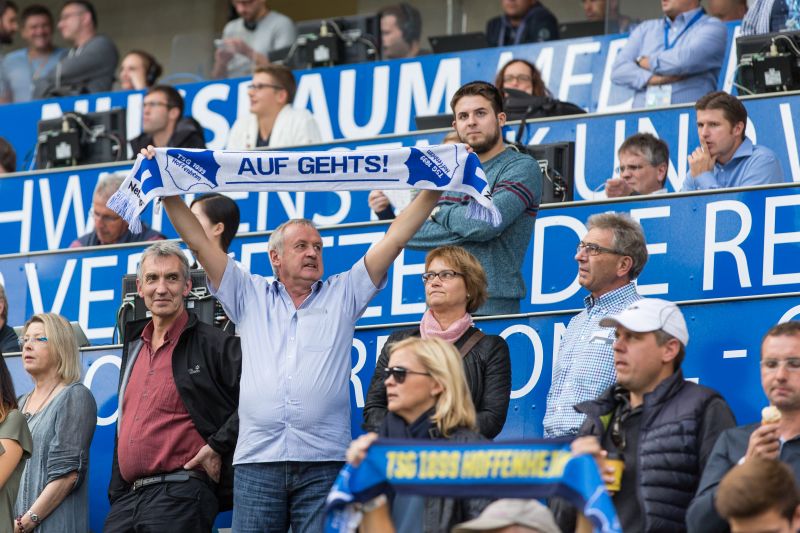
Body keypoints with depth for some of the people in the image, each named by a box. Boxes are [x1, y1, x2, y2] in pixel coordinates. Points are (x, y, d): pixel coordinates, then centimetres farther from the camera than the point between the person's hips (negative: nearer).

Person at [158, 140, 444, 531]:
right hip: (257, 460, 1)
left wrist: (432, 190, 4)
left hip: (324, 460, -1)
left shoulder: (342, 295, 16)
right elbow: (198, 242, 13)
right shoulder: (250, 296, 17)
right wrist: (169, 193, 5)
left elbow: (394, 239, 11)